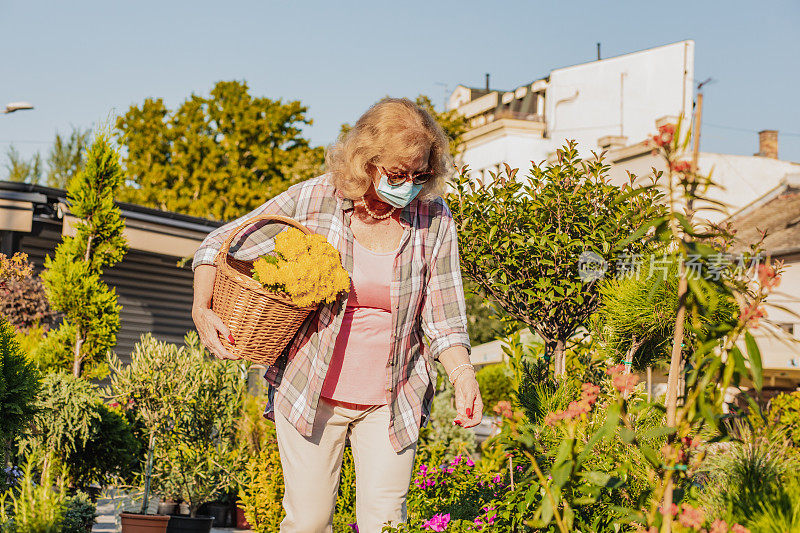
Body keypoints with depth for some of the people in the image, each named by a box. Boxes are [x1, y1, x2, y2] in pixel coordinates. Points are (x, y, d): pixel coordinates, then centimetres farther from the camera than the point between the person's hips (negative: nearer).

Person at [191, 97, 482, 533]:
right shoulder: (311, 201, -8)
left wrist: (463, 376, -15)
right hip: (312, 391, -1)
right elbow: (220, 245, 0)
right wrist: (202, 308, -16)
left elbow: (443, 316, 3)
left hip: (391, 400, 1)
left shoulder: (434, 221, -3)